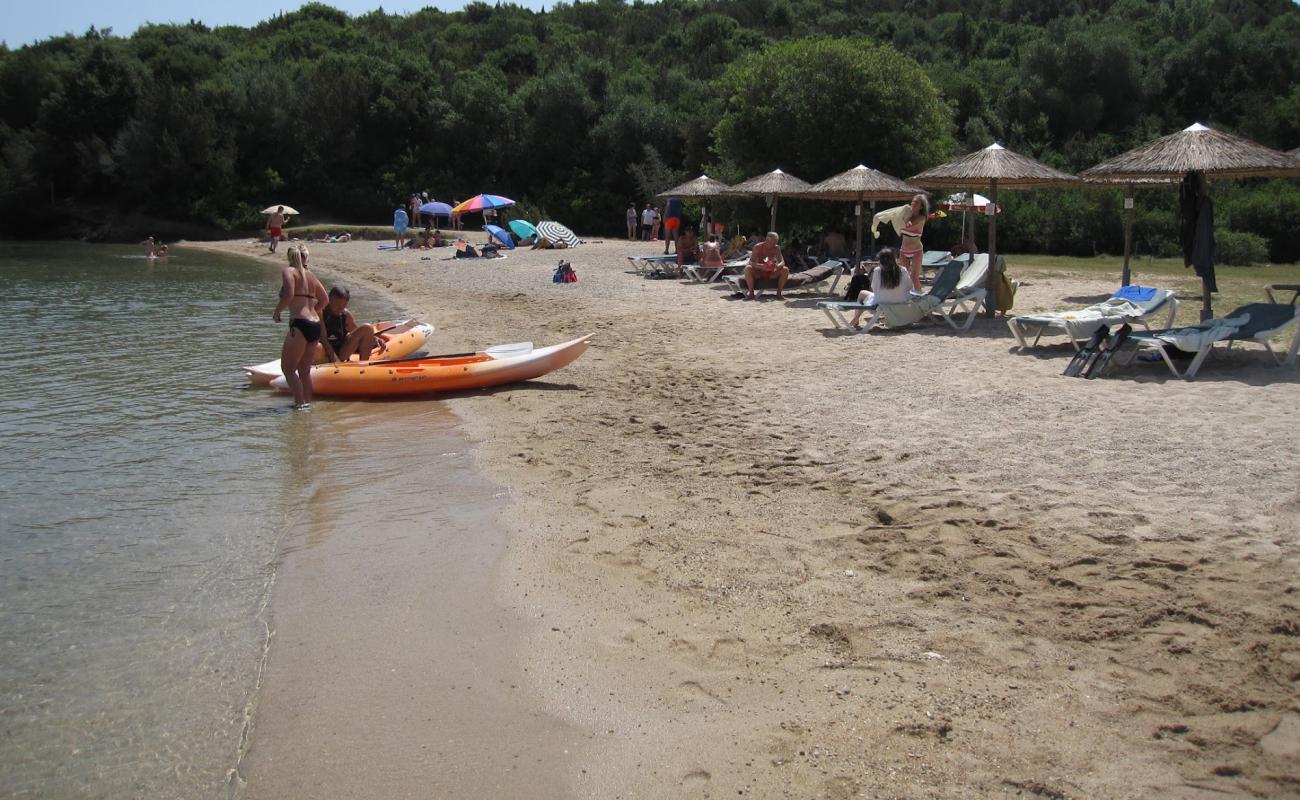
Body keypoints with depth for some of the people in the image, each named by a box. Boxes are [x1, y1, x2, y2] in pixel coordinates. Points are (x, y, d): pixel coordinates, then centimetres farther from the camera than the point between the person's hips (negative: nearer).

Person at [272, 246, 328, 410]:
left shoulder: (288, 271, -1)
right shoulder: (311, 275, 18)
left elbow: (289, 294, -16)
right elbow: (325, 299, 19)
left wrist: (277, 311, -2)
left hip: (300, 324, -7)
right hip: (316, 325, 7)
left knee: (287, 368, 0)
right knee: (304, 370, 16)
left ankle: (300, 403, -10)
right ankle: (307, 402, 16)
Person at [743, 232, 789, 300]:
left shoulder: (776, 248, -4)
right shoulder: (758, 247, -13)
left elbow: (782, 262, -11)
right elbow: (751, 262, -23)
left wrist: (778, 266, -37)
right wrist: (762, 266, -43)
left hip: (771, 274, 3)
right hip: (758, 274, -2)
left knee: (785, 270, -21)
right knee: (748, 269, -33)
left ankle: (779, 293, -17)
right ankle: (751, 293, -25)